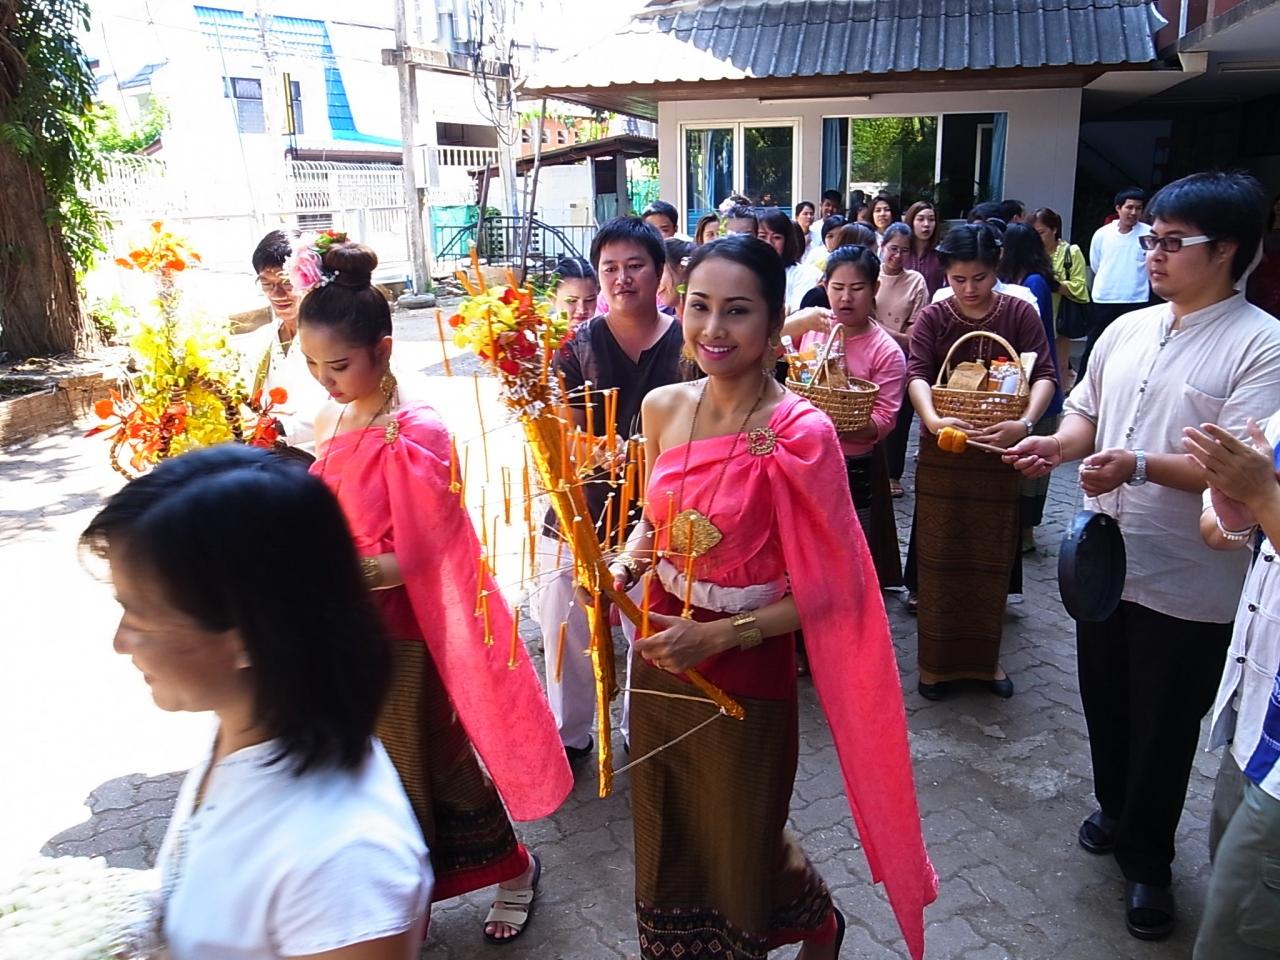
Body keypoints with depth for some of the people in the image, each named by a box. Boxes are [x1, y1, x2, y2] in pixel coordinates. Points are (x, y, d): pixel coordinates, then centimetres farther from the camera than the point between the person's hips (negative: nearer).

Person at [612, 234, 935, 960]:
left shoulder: (800, 433, -20)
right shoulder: (663, 408, -3)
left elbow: (829, 587, -15)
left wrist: (720, 635, -21)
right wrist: (622, 568, -7)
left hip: (745, 673, -5)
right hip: (659, 658, 5)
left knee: (743, 846, 17)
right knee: (667, 840, 22)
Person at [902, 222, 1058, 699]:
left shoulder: (1020, 313, -1)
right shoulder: (932, 317, -2)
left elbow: (1044, 375, -9)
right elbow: (917, 374, -16)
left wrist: (1025, 422, -28)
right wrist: (933, 419, -36)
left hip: (999, 453, 1)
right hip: (942, 453, -1)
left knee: (991, 559, 10)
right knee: (939, 558, 6)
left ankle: (985, 657, 28)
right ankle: (936, 661, 19)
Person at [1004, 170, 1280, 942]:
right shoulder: (1127, 329, 6)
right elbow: (1086, 412, 14)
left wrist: (1141, 466, -33)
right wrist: (1058, 444, -7)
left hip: (1188, 584, -6)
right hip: (1105, 561, 6)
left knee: (1164, 730, 11)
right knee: (1106, 705, 22)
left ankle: (1147, 859, 34)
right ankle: (1117, 810, 47)